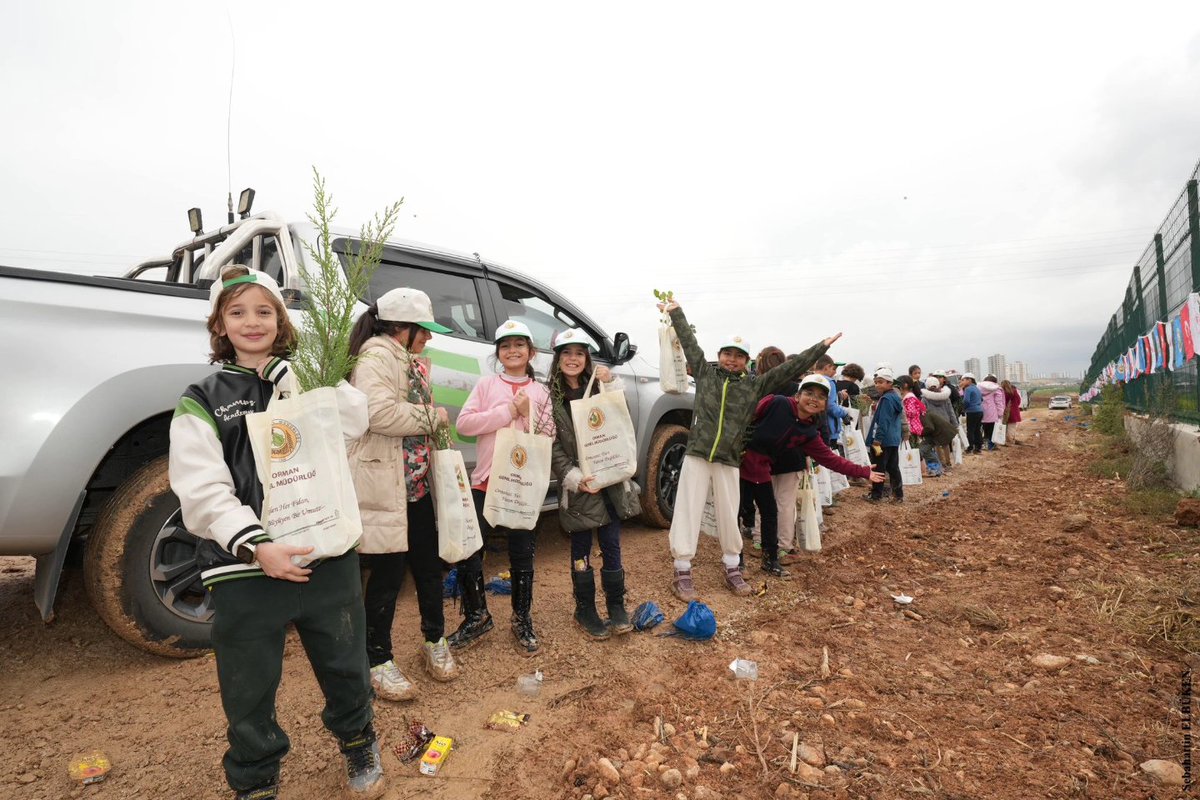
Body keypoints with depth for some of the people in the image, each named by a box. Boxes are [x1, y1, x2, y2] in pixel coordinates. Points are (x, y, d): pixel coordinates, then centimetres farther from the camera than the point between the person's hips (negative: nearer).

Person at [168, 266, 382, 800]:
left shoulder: (302, 379, 7)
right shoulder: (201, 400, 1)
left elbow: (354, 423, -11)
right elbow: (202, 490, -9)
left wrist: (286, 372, -15)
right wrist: (257, 547, -21)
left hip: (328, 556, 2)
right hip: (242, 569, -1)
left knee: (346, 669, 17)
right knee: (249, 693, 14)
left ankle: (358, 745, 44)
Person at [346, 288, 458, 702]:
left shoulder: (412, 362, 16)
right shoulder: (376, 357, -14)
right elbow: (378, 412, -30)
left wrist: (435, 420, 8)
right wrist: (432, 416, -17)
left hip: (417, 483, 9)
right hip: (384, 486, -9)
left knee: (428, 565, 16)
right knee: (388, 574, 3)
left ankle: (435, 642, 34)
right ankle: (378, 662, 22)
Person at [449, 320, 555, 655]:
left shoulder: (540, 392, 7)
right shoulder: (486, 385, 4)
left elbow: (549, 437, 2)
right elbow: (464, 423, -8)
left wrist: (528, 415, -14)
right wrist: (508, 411, -14)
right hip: (485, 481, 0)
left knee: (522, 555, 9)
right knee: (468, 551, 2)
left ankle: (522, 620, 29)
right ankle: (477, 616, 25)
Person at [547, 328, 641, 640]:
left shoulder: (599, 389, 8)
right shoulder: (551, 397, 0)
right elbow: (553, 446, -4)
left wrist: (611, 382, -10)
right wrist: (574, 478, -16)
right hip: (577, 486, -2)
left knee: (612, 547, 9)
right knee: (581, 550, 10)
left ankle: (616, 606, 25)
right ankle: (585, 611, 26)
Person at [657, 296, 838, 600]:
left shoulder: (756, 384, 7)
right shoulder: (705, 372, 6)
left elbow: (790, 368, 7)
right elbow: (690, 342, 11)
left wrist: (821, 347, 7)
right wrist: (676, 311, 16)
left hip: (728, 461, 1)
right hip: (696, 455, -1)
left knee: (729, 516, 11)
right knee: (687, 512, 1)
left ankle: (732, 570, 29)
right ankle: (682, 573, 11)